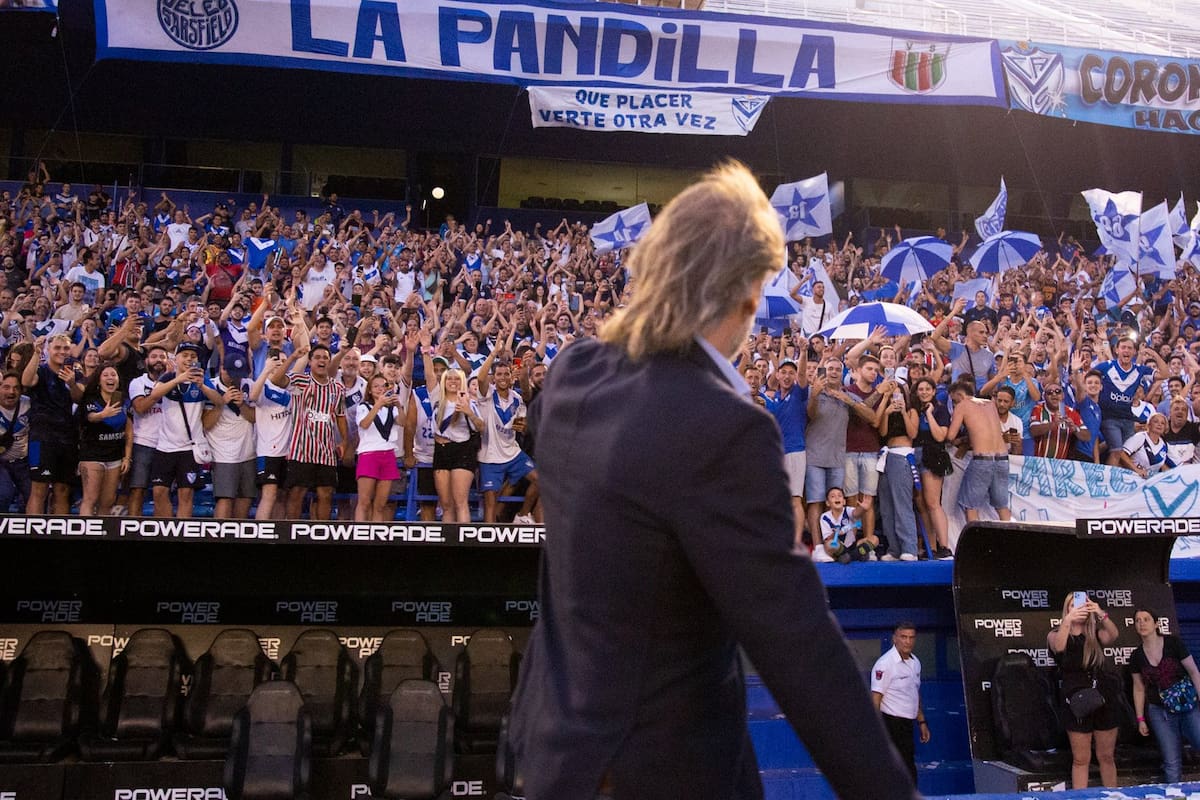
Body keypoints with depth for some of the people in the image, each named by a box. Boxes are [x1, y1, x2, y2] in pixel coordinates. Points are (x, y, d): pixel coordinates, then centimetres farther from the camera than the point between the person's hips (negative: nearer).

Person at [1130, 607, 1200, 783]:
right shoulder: (1137, 656, 0)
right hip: (1159, 712, 2)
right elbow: (1139, 689, 8)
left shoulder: (1173, 643, -8)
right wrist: (1140, 719, 7)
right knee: (1171, 762, 0)